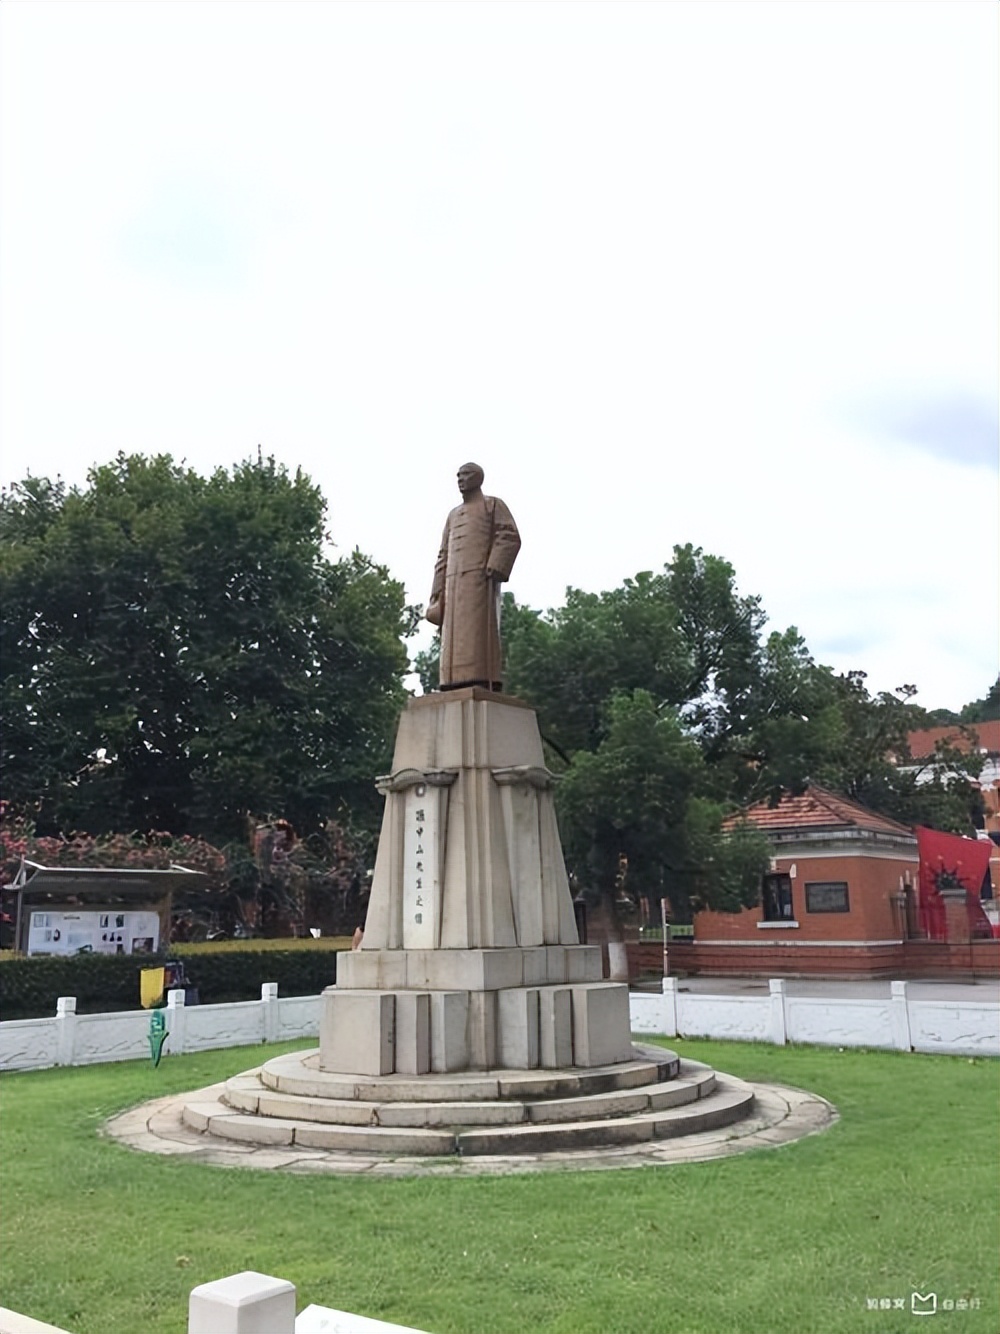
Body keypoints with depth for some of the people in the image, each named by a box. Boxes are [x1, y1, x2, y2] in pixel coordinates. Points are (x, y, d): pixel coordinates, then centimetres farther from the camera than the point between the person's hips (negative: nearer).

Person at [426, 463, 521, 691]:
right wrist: (438, 592, 10)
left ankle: (484, 687, -23)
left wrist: (494, 569, -19)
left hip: (481, 577, -6)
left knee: (479, 633, -17)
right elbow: (444, 555, 22)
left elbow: (510, 537, -5)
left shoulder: (493, 505, 11)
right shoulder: (453, 515, 29)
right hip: (455, 582, 6)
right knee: (456, 637, -4)